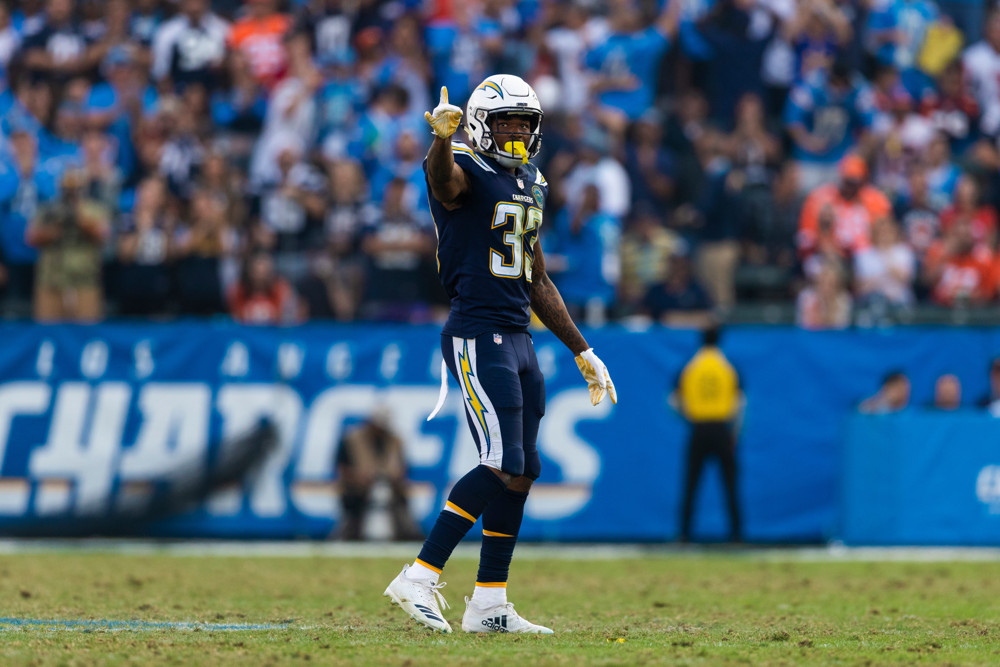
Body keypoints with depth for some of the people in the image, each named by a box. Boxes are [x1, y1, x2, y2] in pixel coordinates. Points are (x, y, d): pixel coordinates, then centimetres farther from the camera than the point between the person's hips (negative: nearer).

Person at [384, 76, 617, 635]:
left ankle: (490, 607, 12)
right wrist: (444, 139, -57)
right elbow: (444, 179, -34)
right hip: (477, 335, -8)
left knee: (523, 472, 7)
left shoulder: (530, 185, 19)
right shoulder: (468, 173, -6)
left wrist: (582, 351, 24)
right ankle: (420, 577, -11)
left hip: (519, 338, 8)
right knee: (504, 468, -16)